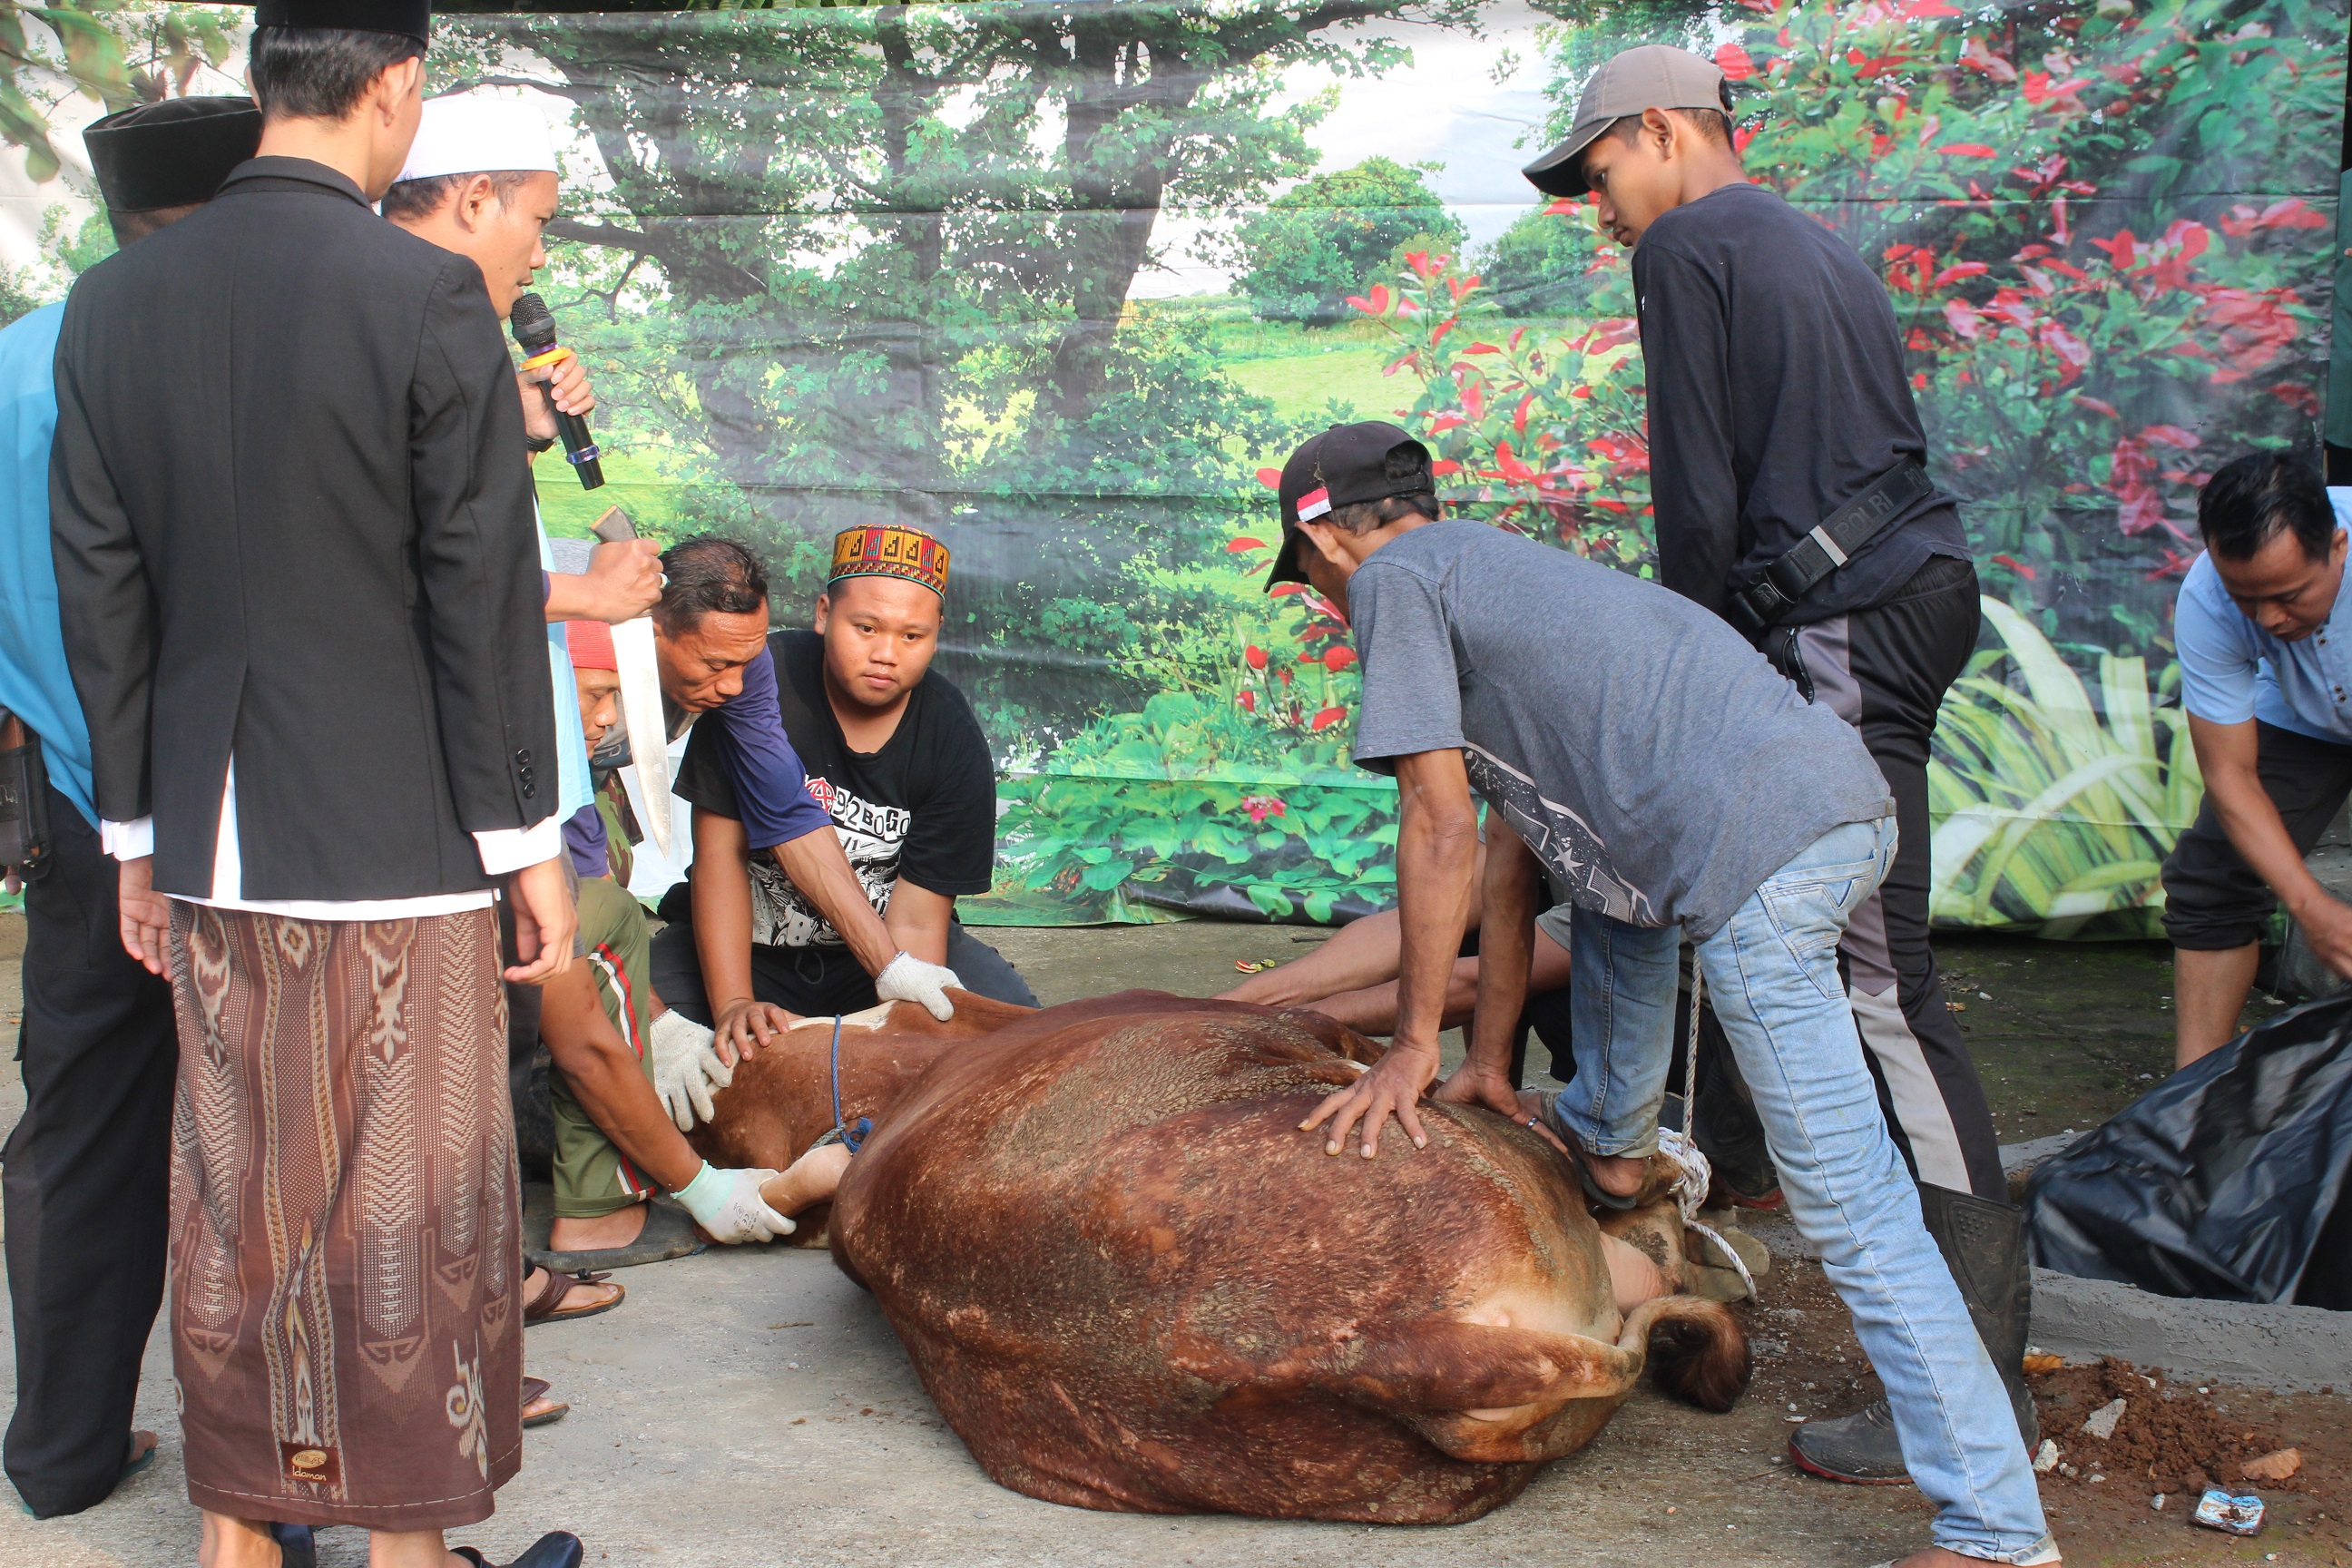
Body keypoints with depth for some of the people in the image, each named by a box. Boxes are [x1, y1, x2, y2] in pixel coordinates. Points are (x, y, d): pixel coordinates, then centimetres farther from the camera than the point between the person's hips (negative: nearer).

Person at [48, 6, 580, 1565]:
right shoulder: (428, 297, -12)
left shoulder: (114, 303, 3)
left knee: (235, 1196, 16)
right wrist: (528, 839, -3)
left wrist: (136, 829, 15)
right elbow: (485, 596, -11)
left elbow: (101, 591, 7)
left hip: (210, 846, 5)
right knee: (403, 1204, 7)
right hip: (396, 845, -5)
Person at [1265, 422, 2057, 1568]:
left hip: (1765, 854, -10)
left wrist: (1413, 1047, 11)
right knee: (1603, 847, 36)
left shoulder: (1398, 578, 7)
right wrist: (1487, 1064, 34)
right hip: (1851, 798, 10)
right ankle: (1608, 1141, 42)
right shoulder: (1497, 571, 32)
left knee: (1846, 1199, -6)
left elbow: (1440, 826, 3)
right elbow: (1512, 849, 32)